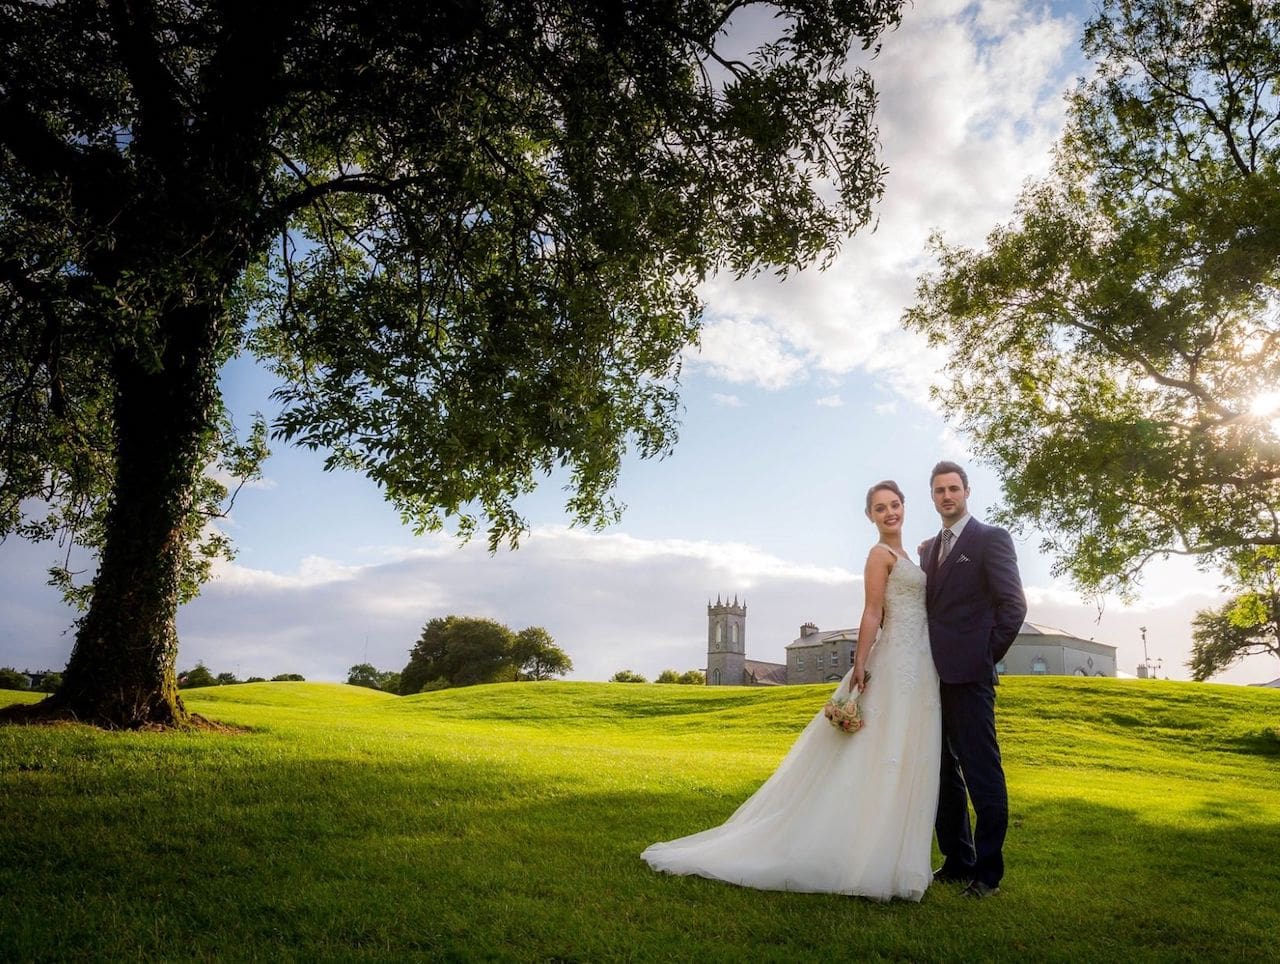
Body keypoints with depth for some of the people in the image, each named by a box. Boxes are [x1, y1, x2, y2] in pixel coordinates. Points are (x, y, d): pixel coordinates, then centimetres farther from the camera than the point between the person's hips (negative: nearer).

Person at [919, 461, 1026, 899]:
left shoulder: (990, 539, -2)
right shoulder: (928, 548, 17)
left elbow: (1013, 605, -8)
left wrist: (987, 656, -6)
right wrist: (925, 661, 6)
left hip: (969, 674, -7)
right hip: (936, 675, 7)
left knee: (981, 772, -3)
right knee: (944, 772, 12)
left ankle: (988, 871, 7)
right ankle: (957, 861, 23)